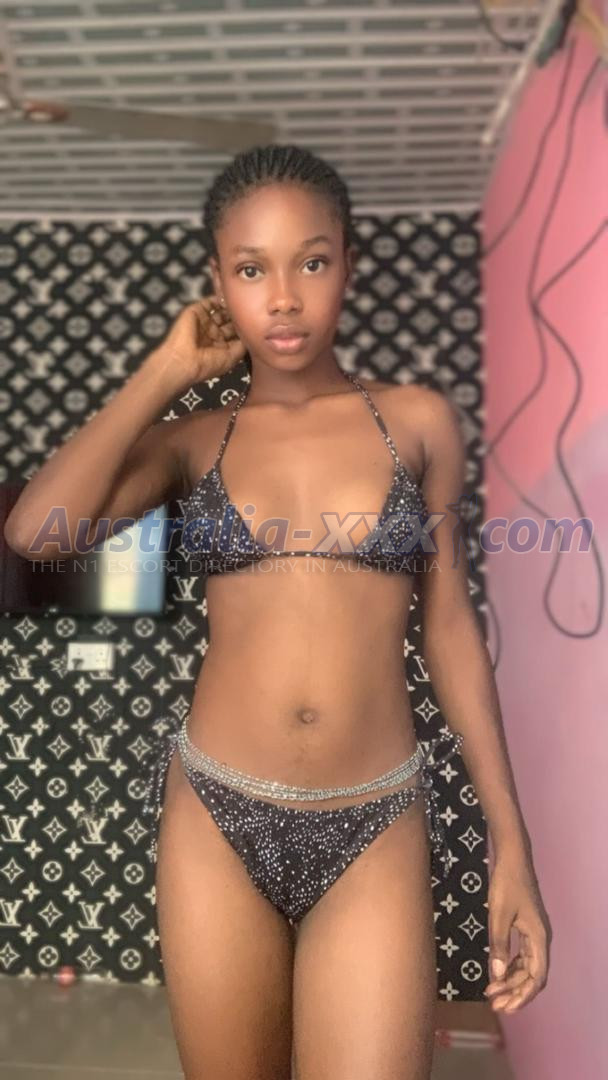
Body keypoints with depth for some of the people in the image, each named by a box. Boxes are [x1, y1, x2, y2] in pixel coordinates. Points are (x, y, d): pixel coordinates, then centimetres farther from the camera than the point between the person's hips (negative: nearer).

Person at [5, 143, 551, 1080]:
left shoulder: (418, 422, 1)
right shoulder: (193, 440, 2)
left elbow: (448, 622, 4)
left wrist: (511, 843, 3)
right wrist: (167, 370, -6)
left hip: (375, 830, -1)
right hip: (216, 821, 1)